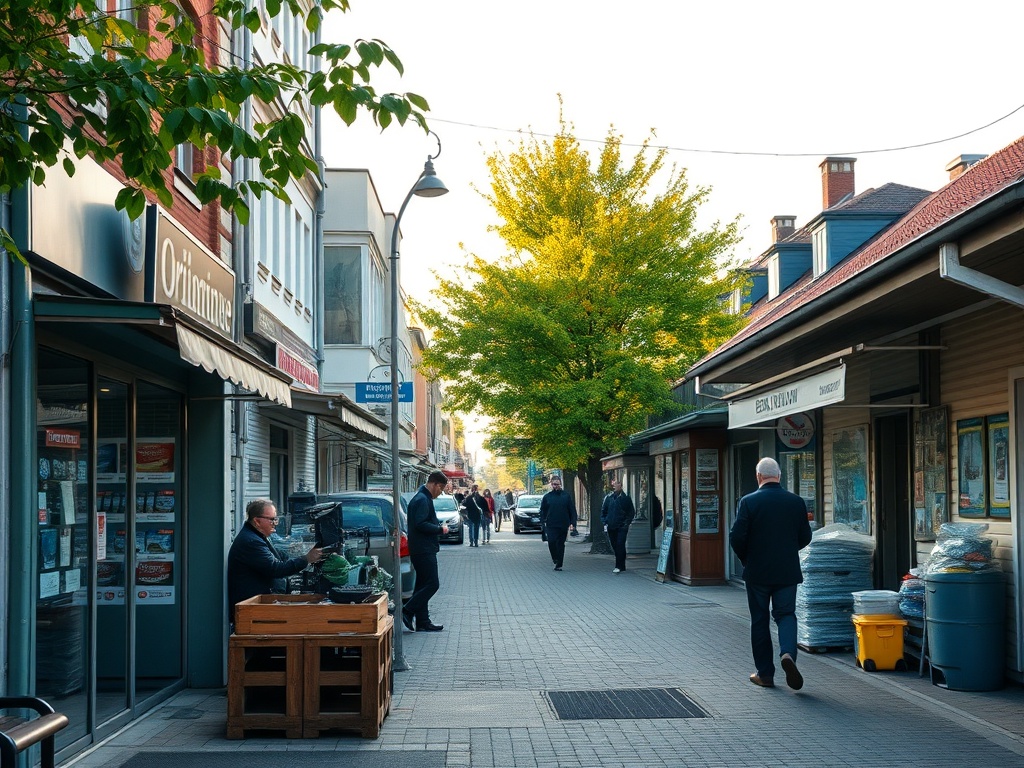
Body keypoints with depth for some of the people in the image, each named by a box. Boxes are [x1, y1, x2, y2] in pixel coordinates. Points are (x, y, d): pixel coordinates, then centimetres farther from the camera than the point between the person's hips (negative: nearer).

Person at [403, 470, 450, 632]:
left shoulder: (423, 498, 20)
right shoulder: (422, 500, -14)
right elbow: (421, 524, -24)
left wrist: (438, 525, 12)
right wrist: (440, 529, -14)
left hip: (423, 550, 11)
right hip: (424, 550, -11)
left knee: (423, 585, 11)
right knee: (432, 584, -10)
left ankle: (423, 622, 13)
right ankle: (407, 611, -9)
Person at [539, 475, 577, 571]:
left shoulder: (566, 496, 5)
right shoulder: (547, 497, 6)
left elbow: (572, 511, 5)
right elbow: (543, 512, 7)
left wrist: (573, 523, -4)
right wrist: (542, 524, -2)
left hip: (563, 525, 0)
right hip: (551, 526, 0)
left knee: (560, 545, 5)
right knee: (551, 542, -14)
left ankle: (559, 565, 13)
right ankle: (555, 558, 9)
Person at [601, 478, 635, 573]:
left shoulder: (625, 498, 0)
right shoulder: (608, 498, 7)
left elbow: (631, 512, 5)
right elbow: (603, 511, 13)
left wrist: (626, 523, -5)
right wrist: (605, 523, 2)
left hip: (621, 527, -4)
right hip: (611, 527, 4)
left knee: (620, 546, -11)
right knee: (615, 547, 7)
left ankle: (619, 566, -9)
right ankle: (621, 566, 16)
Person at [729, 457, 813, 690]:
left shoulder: (749, 502, -10)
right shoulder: (796, 502, -1)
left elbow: (737, 537, -12)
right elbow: (805, 537, 4)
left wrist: (746, 559, 7)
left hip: (757, 572, -1)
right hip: (787, 572, 2)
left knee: (759, 620, 9)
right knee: (786, 614, 10)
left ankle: (765, 673, 12)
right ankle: (788, 653, -17)